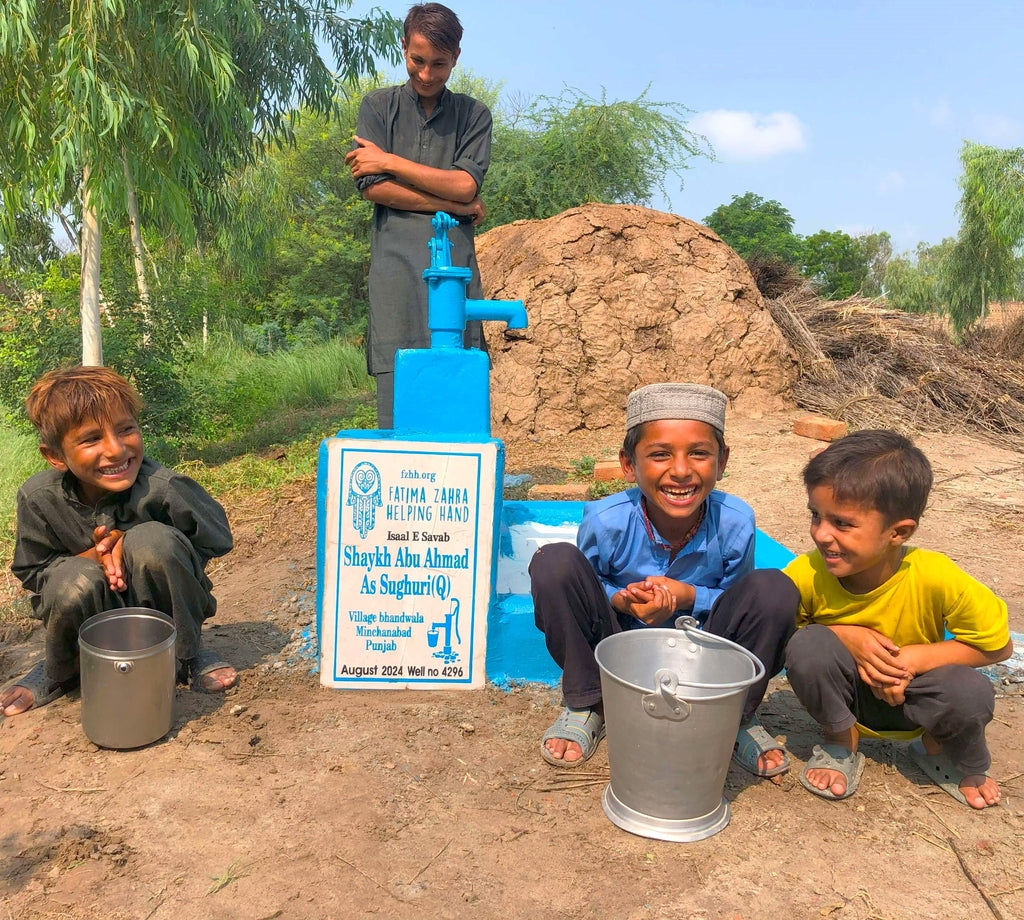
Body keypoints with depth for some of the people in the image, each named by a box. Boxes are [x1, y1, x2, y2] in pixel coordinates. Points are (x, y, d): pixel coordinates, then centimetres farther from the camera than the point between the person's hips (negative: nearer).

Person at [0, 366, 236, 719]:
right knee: (74, 580, -32)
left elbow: (215, 541, -13)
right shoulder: (39, 498, -17)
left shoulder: (161, 488, -27)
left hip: (160, 604, -2)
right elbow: (31, 572, -4)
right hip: (99, 612, 2)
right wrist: (94, 555, -24)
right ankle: (60, 670, 6)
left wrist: (132, 545, -23)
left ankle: (187, 652, -6)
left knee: (152, 538, -32)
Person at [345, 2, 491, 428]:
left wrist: (390, 161, 1)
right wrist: (456, 206, 0)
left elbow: (465, 184, 0)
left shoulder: (473, 114, 17)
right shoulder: (379, 105, 15)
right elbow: (373, 187, 2)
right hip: (395, 263, -1)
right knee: (395, 406, -7)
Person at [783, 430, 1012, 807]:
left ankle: (940, 752, 9)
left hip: (911, 696, 0)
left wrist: (916, 657, -26)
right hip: (843, 696, 0)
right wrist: (845, 636, -29)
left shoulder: (935, 578, -29)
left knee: (969, 691, -30)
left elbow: (997, 645, -14)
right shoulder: (806, 574, -28)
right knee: (808, 645, -31)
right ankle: (840, 745, 1)